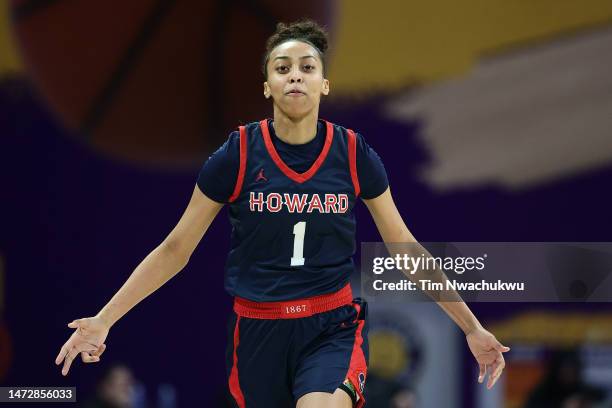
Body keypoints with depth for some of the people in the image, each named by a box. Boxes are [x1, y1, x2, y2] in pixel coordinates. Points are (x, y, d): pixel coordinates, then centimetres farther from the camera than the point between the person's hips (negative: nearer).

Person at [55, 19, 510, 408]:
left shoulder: (354, 155, -3)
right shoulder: (237, 156, -6)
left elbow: (405, 249, 7)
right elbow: (175, 251, 2)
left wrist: (471, 327, 8)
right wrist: (103, 320, -4)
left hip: (333, 329, -1)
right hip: (259, 332, 1)